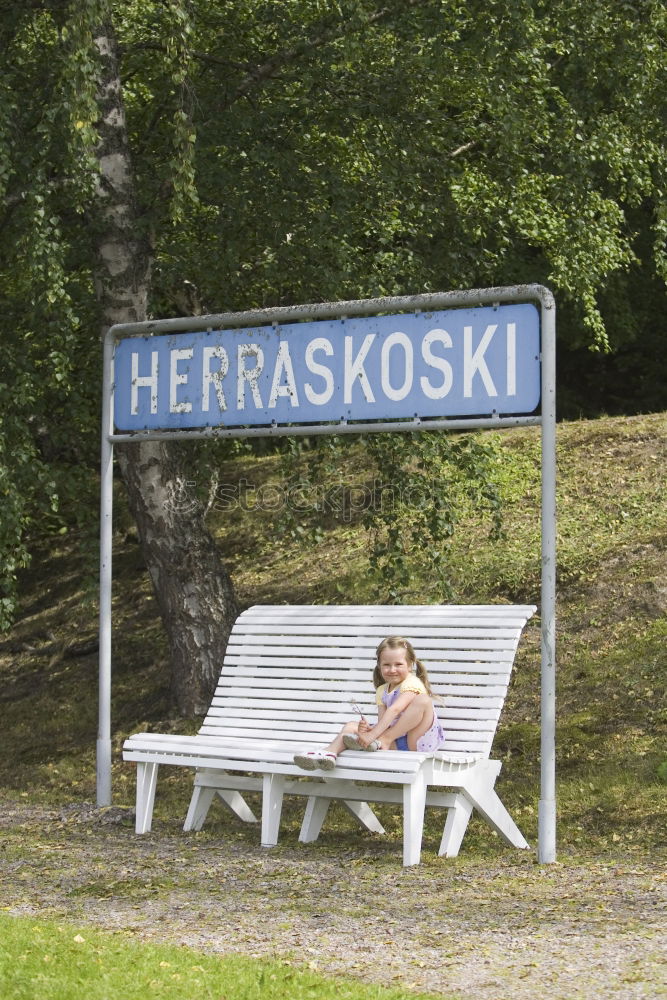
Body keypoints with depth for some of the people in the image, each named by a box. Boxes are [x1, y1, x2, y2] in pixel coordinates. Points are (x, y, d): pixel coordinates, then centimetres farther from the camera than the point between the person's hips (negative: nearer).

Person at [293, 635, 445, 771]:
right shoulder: (382, 691, 16)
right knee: (351, 726, -3)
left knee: (423, 700, -31)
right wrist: (369, 729, -20)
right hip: (396, 743, 7)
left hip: (416, 740, -7)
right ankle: (330, 753, -34)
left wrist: (372, 735, -31)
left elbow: (394, 710, -22)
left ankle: (386, 739, -27)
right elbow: (382, 723, 5)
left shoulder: (412, 683, -7)